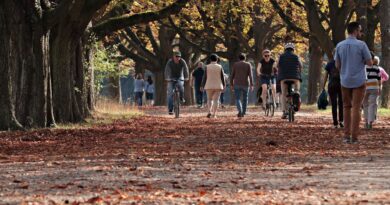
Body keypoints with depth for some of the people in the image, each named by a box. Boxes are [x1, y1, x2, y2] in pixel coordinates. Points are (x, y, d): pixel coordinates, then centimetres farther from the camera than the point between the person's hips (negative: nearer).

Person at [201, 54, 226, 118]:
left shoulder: (207, 67, -5)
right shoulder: (220, 67, -3)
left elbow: (205, 77, -5)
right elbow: (222, 77, 0)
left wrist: (202, 86, 1)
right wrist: (224, 85, 11)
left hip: (209, 86, 0)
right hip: (218, 86, 0)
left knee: (209, 99, 13)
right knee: (216, 100, 4)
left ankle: (209, 111, -7)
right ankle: (214, 114, -2)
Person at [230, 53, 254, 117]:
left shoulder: (235, 64, 2)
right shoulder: (248, 65, -1)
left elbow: (232, 75, 1)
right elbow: (250, 75, -9)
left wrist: (231, 85, 7)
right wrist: (251, 85, -10)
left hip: (237, 84, -1)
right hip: (245, 84, 1)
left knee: (237, 99, 0)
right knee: (245, 98, 20)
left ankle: (240, 111, -25)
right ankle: (244, 112, 26)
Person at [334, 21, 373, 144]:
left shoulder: (339, 45, 1)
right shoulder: (361, 45, -11)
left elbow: (337, 65, 5)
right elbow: (370, 63, -7)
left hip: (345, 81, 3)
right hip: (359, 81, -3)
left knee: (347, 107, 15)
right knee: (356, 108, -1)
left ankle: (347, 135, 10)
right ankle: (354, 137, -4)